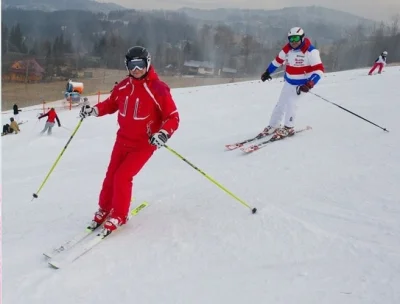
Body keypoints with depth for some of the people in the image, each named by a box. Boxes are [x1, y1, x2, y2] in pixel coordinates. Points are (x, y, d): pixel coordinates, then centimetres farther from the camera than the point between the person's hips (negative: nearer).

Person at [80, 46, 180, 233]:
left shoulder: (158, 89, -19)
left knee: (122, 176, -12)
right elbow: (111, 104, 15)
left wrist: (163, 134, -34)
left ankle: (119, 216, 8)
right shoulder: (123, 86, -2)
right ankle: (104, 209, 31)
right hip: (122, 140, 5)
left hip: (144, 144, -5)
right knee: (111, 176, 9)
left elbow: (173, 117, -17)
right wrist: (93, 110, -1)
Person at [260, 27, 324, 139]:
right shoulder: (287, 49, -6)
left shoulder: (311, 51, -23)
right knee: (280, 104, 10)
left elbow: (319, 69, -26)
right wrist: (267, 72, 20)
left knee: (291, 103, -14)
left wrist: (309, 84, -37)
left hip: (300, 84, -6)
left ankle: (289, 128, 4)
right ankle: (273, 126, 24)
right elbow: (277, 60, 12)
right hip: (288, 82, 6)